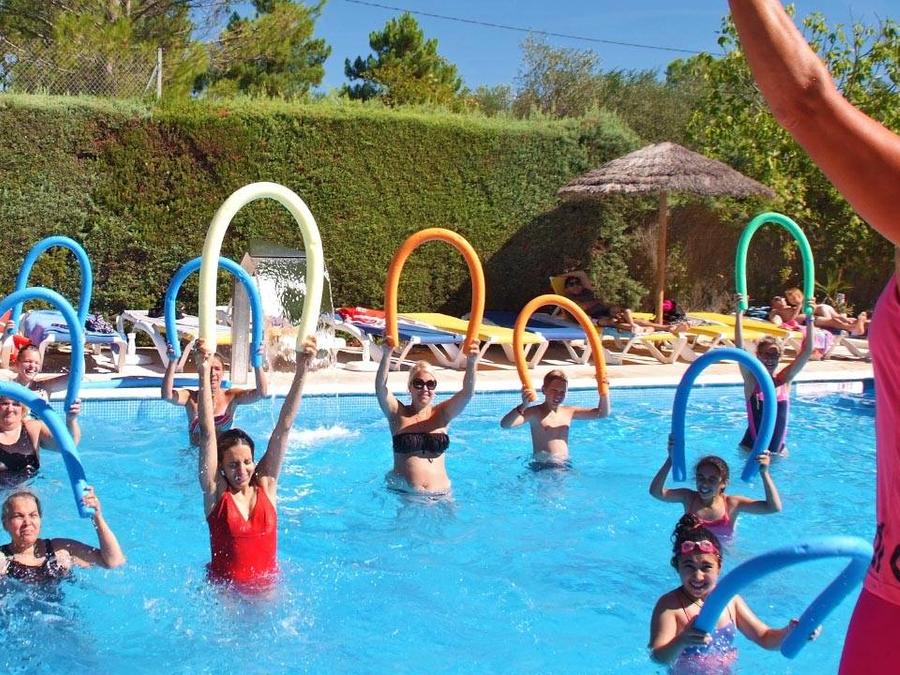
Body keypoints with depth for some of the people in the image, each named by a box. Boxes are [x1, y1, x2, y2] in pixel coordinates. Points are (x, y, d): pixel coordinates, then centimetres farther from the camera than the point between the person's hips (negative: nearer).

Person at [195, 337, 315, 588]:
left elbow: (284, 426, -8)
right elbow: (208, 433, -18)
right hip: (223, 588, -2)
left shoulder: (265, 484, -4)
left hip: (266, 586, 2)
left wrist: (302, 370, -13)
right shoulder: (216, 491, -9)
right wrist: (204, 374, -27)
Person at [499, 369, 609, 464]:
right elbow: (505, 424, -20)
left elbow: (602, 413, 16)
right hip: (543, 466, -5)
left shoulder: (569, 412, 11)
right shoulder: (535, 413, -5)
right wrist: (523, 406, -36)